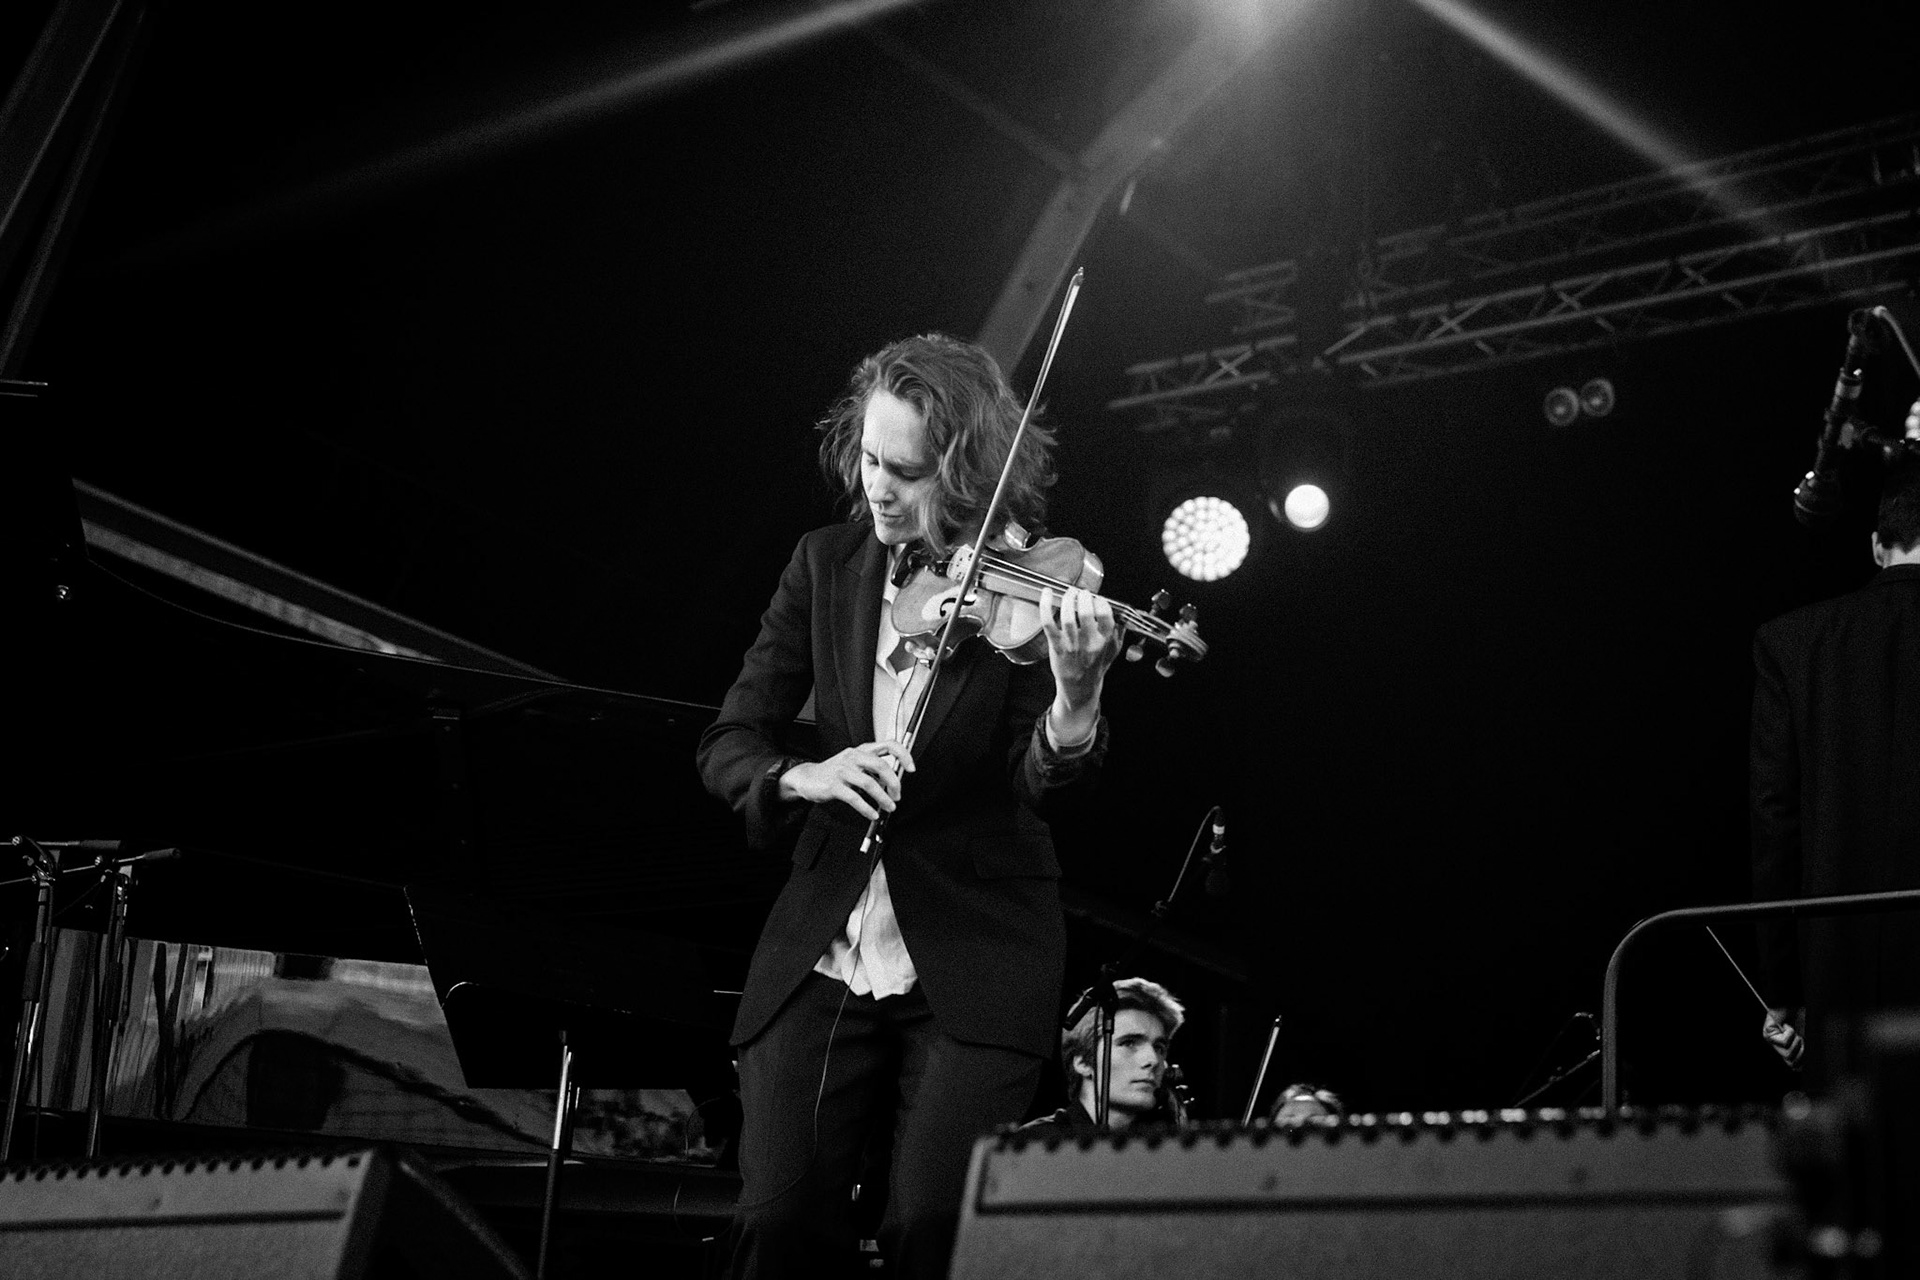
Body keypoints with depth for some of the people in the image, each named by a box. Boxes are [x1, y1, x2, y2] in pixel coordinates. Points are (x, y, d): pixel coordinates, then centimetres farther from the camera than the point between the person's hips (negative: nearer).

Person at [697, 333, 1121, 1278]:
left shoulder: (1032, 590, -7)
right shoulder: (826, 565, 3)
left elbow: (1044, 792, -16)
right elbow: (726, 746, 3)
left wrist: (1076, 697, -36)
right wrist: (806, 777, -19)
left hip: (975, 966, -2)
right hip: (821, 955, 3)